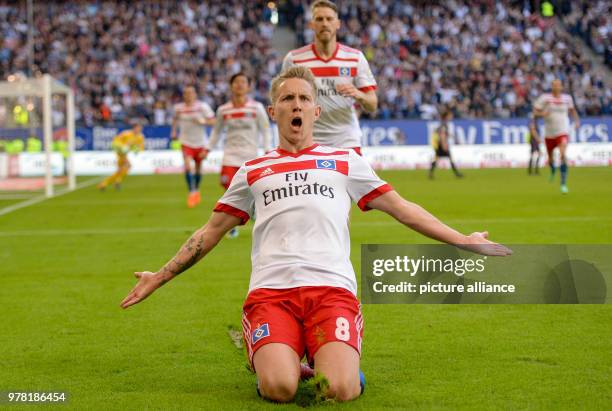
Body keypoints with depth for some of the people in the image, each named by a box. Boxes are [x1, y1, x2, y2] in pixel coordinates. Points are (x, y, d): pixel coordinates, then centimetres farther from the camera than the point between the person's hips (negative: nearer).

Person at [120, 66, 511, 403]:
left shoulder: (346, 162, 19)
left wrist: (462, 240, 14)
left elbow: (401, 208, 20)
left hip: (333, 288, 0)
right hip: (270, 292, 0)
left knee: (339, 390, -24)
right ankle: (275, 360, 10)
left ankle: (338, 361, 11)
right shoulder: (252, 171, 21)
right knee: (280, 390, -26)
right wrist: (160, 277, 22)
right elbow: (212, 230, 26)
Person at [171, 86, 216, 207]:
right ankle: (192, 192, -14)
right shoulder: (178, 108, -1)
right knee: (188, 166, -19)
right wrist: (174, 131, 9)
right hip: (186, 142, 0)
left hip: (200, 142, 0)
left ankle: (197, 190, 36)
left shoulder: (202, 106, -8)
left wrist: (201, 121, -23)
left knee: (198, 168, 13)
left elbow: (213, 121, -7)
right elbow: (175, 119, 21)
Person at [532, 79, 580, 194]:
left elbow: (572, 109, 23)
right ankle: (553, 170, 53)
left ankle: (563, 184, -17)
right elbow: (535, 112, -3)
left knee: (563, 155, -22)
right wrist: (542, 114, -23)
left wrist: (576, 120, 12)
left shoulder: (567, 98, 3)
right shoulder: (545, 98, -5)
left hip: (563, 132, -1)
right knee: (551, 158, 14)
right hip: (549, 133, 1)